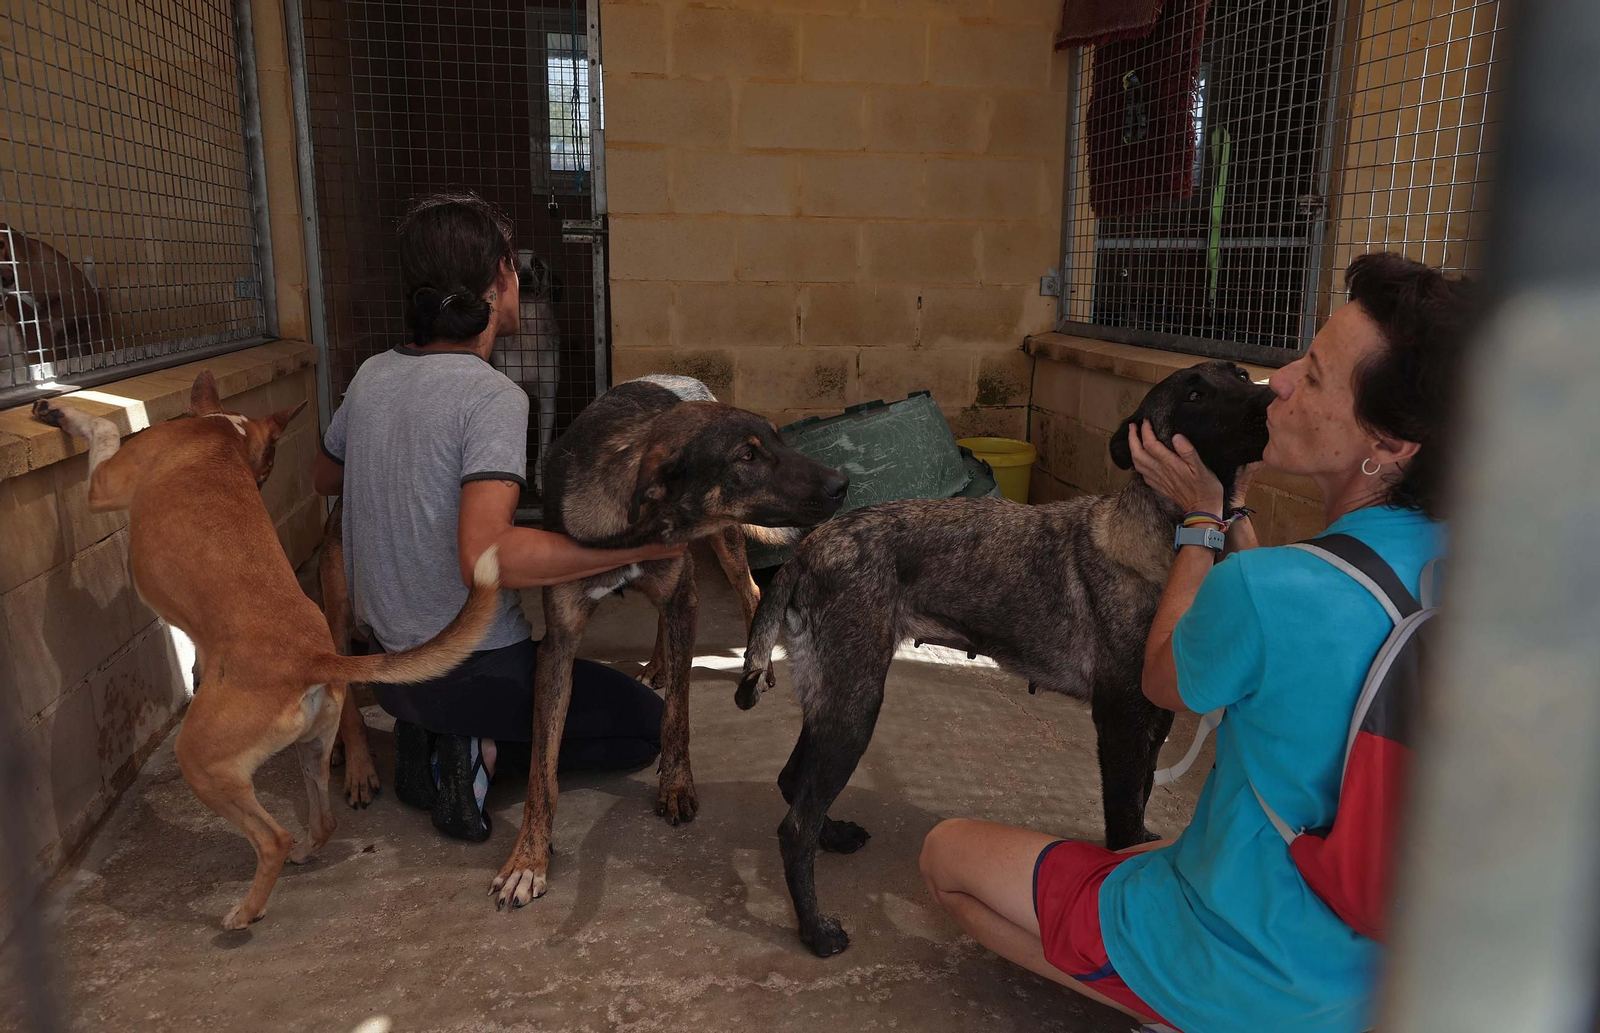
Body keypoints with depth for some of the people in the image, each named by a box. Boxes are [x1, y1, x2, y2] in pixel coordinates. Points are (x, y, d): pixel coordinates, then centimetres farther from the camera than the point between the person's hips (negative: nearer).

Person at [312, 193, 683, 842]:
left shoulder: (372, 374, 0)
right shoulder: (493, 397, -24)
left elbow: (326, 478, 19)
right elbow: (484, 557, -36)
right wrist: (639, 544, -33)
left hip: (386, 660, 7)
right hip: (473, 668, -7)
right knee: (646, 723, 10)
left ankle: (425, 738, 10)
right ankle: (479, 745, -5)